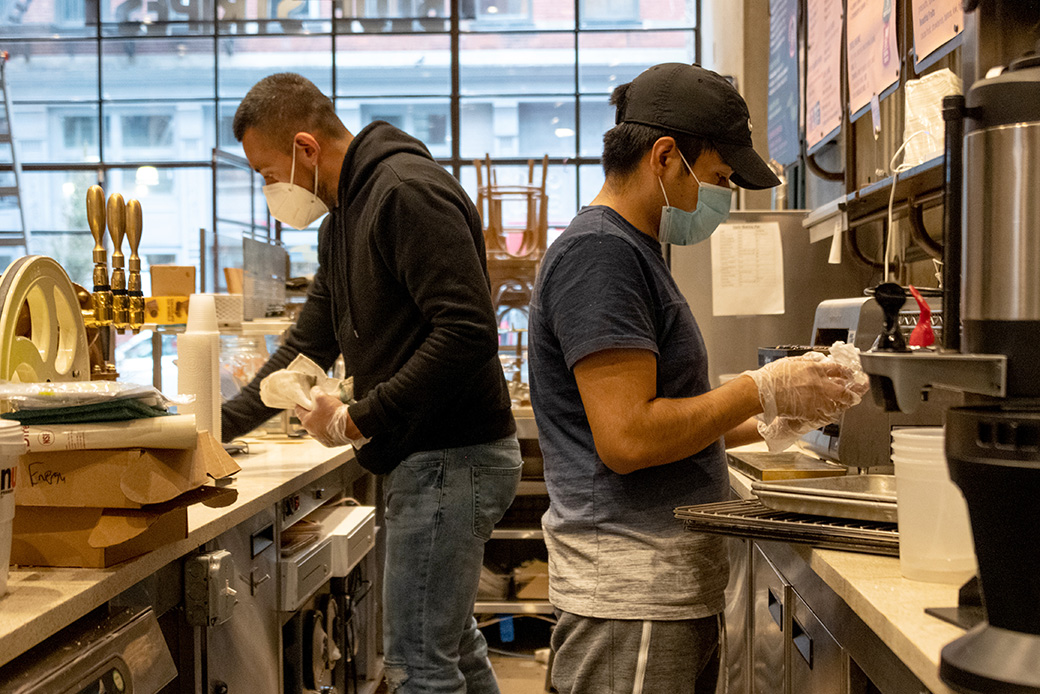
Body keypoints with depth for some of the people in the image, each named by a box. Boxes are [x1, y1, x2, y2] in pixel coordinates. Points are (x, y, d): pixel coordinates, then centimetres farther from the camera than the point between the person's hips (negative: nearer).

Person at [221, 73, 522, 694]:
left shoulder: (409, 192, -17)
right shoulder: (345, 216, 16)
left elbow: (467, 333, -26)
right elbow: (309, 343, 22)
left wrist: (357, 420, -20)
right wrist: (222, 424, 18)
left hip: (452, 456, -10)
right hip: (429, 455, 10)